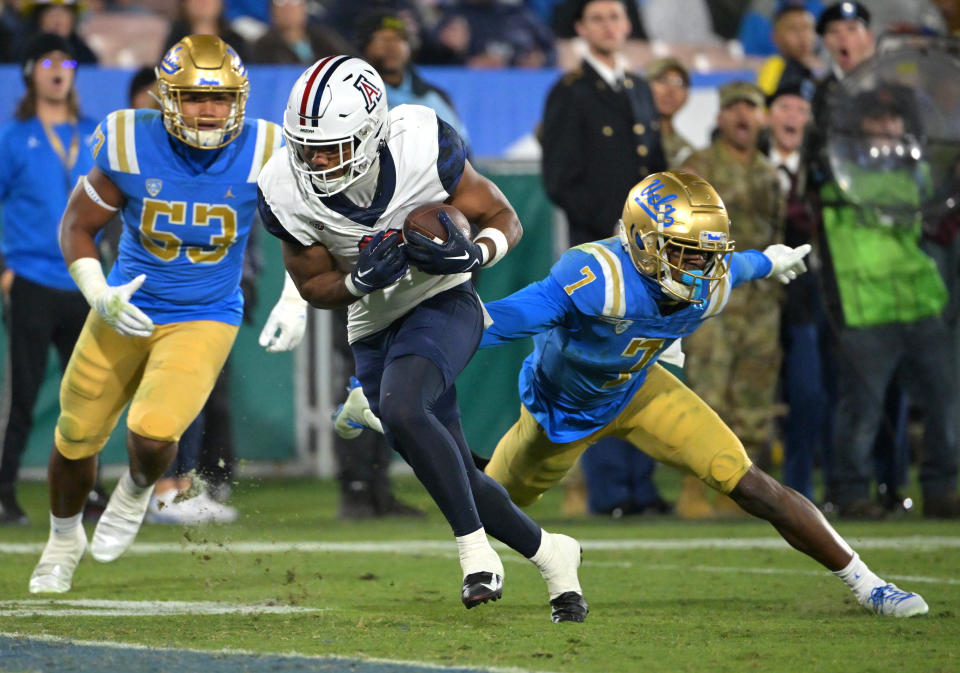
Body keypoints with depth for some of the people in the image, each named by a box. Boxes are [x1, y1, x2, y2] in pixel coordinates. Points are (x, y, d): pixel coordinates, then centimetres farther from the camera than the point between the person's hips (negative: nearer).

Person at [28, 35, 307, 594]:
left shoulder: (260, 154, -15)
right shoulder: (130, 146, -16)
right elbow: (78, 227, -3)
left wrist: (296, 300, -8)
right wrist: (99, 294, -18)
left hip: (204, 321, -2)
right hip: (126, 311, 2)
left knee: (153, 435, -23)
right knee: (77, 439, 11)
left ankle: (137, 491, 16)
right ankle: (65, 539, 42)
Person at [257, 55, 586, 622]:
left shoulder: (423, 147, -24)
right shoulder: (287, 194, -17)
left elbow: (504, 220, -9)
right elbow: (314, 287, -2)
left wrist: (471, 254, -31)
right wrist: (361, 281, -24)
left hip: (443, 304, -4)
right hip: (374, 326, 4)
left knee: (400, 409, -33)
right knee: (456, 480, 7)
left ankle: (475, 547, -22)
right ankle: (548, 552, 30)